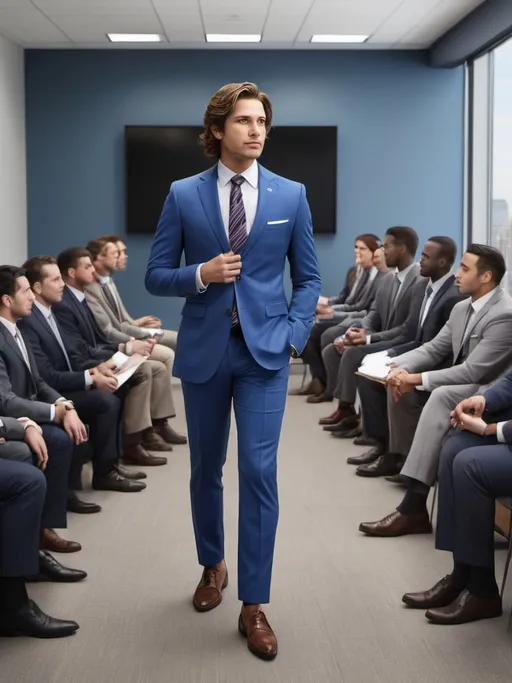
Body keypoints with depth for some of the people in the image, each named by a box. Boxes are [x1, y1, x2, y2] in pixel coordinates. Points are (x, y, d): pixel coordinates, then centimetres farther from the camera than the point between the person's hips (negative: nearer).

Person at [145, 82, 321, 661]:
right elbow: (155, 276, 3)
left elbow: (308, 278, 8)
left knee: (259, 471, -8)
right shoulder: (183, 195, 1)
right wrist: (199, 275, -16)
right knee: (206, 470, 13)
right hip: (203, 350, 1)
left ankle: (254, 605, 1)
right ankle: (212, 566, 37)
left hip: (264, 350, -1)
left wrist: (293, 336, -5)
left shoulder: (291, 196, 3)